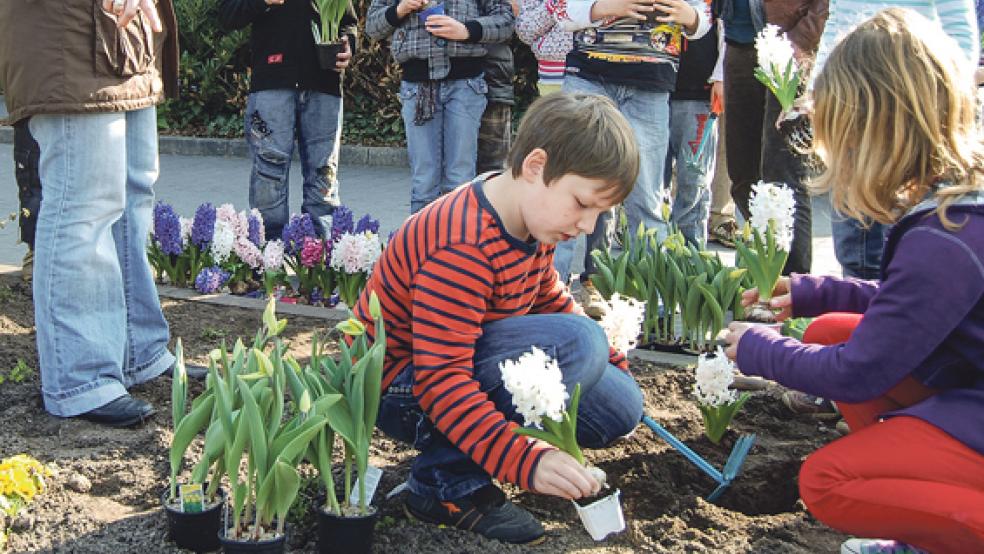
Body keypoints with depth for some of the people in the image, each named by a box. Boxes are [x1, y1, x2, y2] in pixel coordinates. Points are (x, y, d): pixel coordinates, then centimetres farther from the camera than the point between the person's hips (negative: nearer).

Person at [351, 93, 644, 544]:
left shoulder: (533, 220, 1)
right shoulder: (463, 249, -30)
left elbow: (550, 301, 19)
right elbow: (440, 378, -34)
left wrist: (610, 361, 11)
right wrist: (525, 460, -42)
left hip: (462, 360, 10)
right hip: (403, 389, -9)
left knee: (620, 406, 2)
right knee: (577, 342, -30)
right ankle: (447, 481, -21)